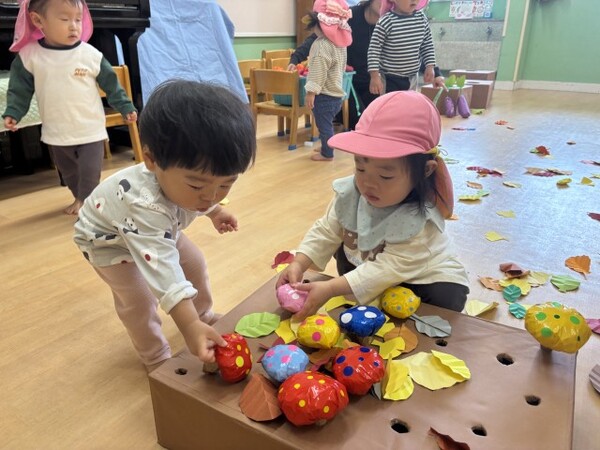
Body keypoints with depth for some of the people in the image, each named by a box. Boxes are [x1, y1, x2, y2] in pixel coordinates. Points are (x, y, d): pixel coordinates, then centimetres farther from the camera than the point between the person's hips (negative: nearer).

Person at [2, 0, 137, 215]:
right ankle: (80, 198, 36)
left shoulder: (91, 54, -9)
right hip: (56, 133, 2)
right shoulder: (28, 56, -5)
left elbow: (111, 84, 0)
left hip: (90, 129, -2)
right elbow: (20, 89, 3)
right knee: (68, 172, 17)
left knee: (90, 171, 2)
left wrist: (125, 107, -1)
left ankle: (85, 201, 23)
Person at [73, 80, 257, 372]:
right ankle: (156, 358, 12)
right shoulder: (145, 206, -52)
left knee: (195, 265, 10)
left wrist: (215, 212, 13)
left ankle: (206, 316, 34)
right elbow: (161, 269, -58)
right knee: (138, 299, -11)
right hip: (107, 237, -6)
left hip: (161, 227, 6)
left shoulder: (187, 174, -28)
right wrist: (189, 327, -63)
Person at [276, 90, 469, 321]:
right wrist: (298, 264, -27)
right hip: (365, 265, 6)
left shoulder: (421, 219, -35)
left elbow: (389, 269, -39)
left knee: (446, 298, -28)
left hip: (421, 276, -5)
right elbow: (326, 232, -11)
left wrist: (331, 289, -46)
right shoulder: (350, 193, -19)